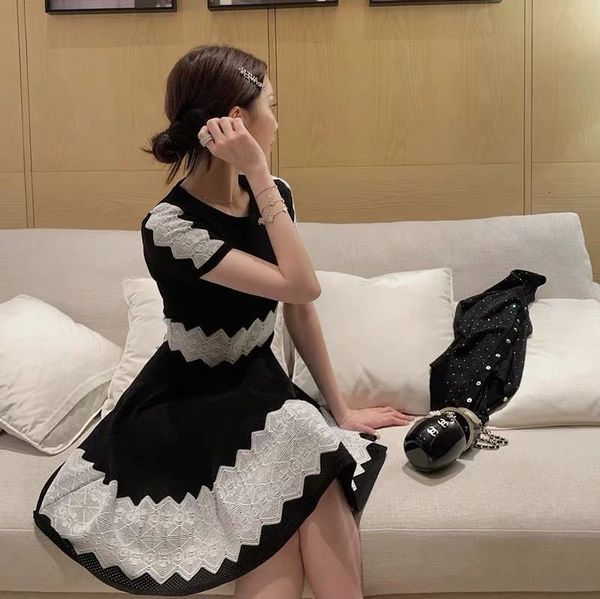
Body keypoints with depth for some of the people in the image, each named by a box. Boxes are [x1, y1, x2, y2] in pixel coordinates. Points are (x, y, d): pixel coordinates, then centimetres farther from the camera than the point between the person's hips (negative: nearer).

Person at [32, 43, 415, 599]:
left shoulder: (274, 196, -1)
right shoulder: (168, 225, -23)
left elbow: (299, 309, 5)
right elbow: (302, 287, -28)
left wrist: (338, 409, 7)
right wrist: (258, 173, -28)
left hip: (259, 386, 5)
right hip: (189, 406, -5)